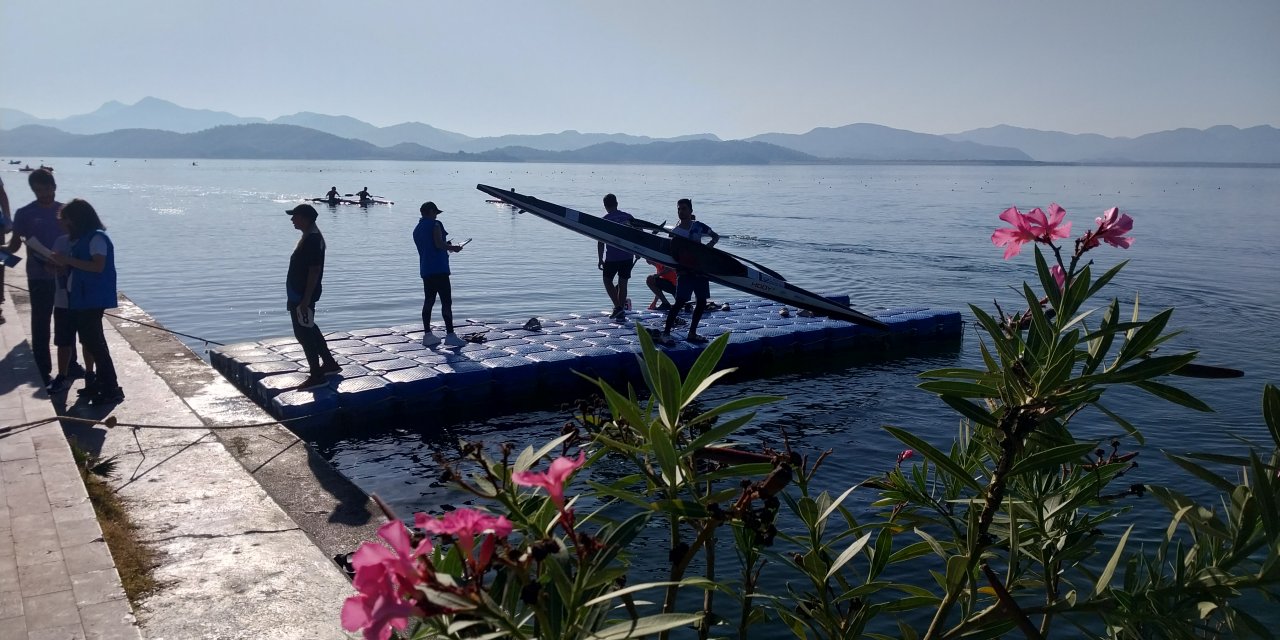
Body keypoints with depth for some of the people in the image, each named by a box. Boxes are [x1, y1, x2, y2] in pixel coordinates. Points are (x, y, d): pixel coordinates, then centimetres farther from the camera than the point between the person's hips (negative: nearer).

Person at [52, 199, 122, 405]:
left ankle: (111, 390, -8)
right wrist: (63, 264, 9)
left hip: (92, 300, -9)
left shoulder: (97, 238, -11)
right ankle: (102, 384, 17)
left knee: (94, 342, -10)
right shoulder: (82, 239, 17)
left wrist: (68, 260, -20)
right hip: (81, 299, 9)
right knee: (90, 341, 11)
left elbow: (98, 266, -22)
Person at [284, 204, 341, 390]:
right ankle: (329, 363, 32)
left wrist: (306, 299, -24)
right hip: (299, 293, 11)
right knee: (309, 330, 20)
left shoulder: (312, 240, -21)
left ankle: (317, 376, 1)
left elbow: (314, 271, -24)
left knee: (304, 333, -5)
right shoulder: (309, 237, 11)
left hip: (303, 296, -11)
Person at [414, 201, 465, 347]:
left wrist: (447, 246, 26)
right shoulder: (435, 224, -6)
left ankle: (428, 335, 10)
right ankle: (450, 335, -10)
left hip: (425, 271, 8)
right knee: (446, 302, -7)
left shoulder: (417, 230, 19)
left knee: (428, 301, 10)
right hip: (439, 269, -8)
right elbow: (439, 244, -17)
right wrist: (453, 247, -1)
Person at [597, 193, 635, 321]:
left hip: (612, 257, -3)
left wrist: (600, 259, 1)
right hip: (628, 256, 3)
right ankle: (621, 313, 12)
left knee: (607, 280, 14)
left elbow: (601, 242, -6)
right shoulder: (628, 217, 5)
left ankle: (618, 306, -3)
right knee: (623, 283, 11)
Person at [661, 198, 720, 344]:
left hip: (701, 269, 4)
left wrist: (710, 244, -4)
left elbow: (716, 236, 15)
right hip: (685, 271, -4)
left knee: (701, 302, 6)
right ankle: (666, 333, -9)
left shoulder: (698, 226, 7)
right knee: (680, 302, -13)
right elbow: (672, 254, -4)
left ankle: (692, 333, 17)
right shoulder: (675, 231, 1)